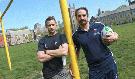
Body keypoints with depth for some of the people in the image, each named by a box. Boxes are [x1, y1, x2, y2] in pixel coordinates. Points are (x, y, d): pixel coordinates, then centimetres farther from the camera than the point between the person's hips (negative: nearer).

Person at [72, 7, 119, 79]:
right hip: (94, 69, 0)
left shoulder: (99, 25, -5)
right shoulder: (75, 35, -3)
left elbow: (115, 35, 5)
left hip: (109, 63, 1)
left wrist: (114, 37, -18)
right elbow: (75, 52, 7)